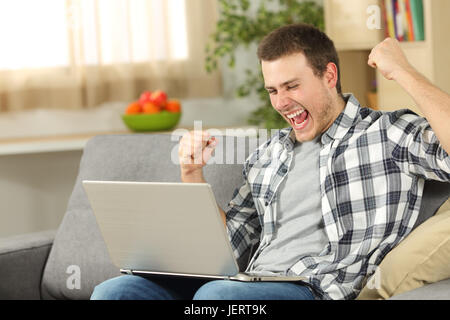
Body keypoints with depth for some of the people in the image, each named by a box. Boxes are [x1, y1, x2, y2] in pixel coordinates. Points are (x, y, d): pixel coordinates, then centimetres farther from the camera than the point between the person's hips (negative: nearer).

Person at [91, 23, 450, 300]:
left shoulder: (390, 134, 5)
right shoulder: (269, 155, 24)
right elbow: (227, 241, 26)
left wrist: (402, 72, -10)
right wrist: (193, 175, 12)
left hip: (319, 291, -6)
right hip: (252, 287, 7)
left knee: (217, 294, -38)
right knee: (114, 291, -15)